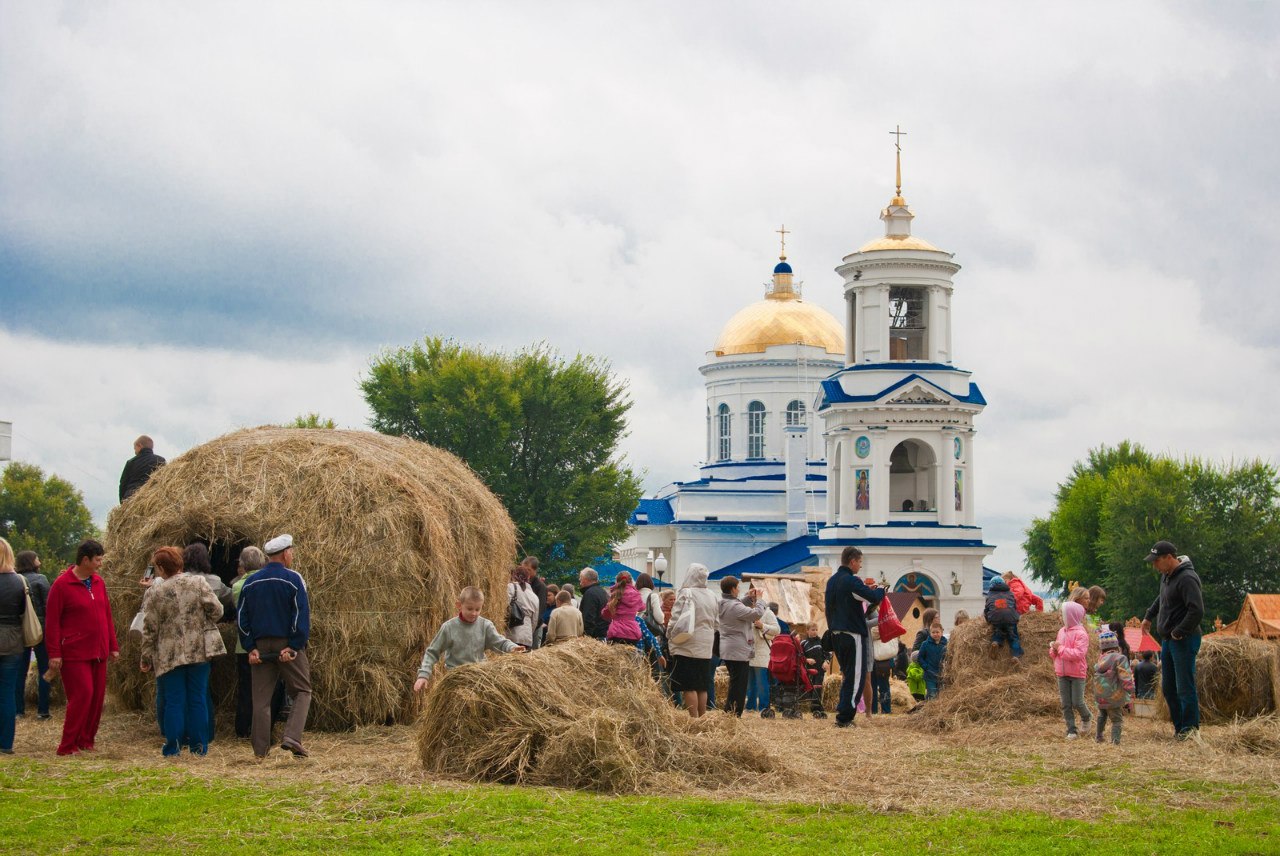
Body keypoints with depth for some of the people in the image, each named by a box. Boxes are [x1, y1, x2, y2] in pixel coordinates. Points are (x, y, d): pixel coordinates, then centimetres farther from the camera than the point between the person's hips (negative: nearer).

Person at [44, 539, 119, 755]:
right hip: (75, 654, -7)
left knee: (97, 697, 7)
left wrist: (113, 646, 14)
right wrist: (54, 654, -12)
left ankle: (86, 742, 18)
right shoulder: (62, 584, -9)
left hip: (98, 652, 7)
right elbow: (52, 622, -9)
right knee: (82, 695, -11)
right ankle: (67, 747, -3)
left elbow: (107, 616, 17)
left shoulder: (98, 582, 10)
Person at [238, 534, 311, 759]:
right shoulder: (292, 579, -6)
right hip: (287, 645, -4)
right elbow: (302, 615, -13)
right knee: (302, 691, 6)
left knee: (261, 698, 7)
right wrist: (293, 647, -11)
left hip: (260, 647, 4)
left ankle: (260, 751, 7)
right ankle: (292, 737, -12)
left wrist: (251, 648, 5)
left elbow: (242, 619, 7)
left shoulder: (250, 583, 8)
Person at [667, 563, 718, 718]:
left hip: (687, 648, -7)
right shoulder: (712, 597, 9)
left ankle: (694, 720, -7)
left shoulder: (686, 594, -12)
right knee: (702, 687, 13)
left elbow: (676, 620, -14)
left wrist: (670, 636, 1)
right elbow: (717, 624, 16)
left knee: (689, 687, -4)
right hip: (705, 649, 7)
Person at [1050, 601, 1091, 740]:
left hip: (1077, 674, -6)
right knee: (1066, 705, 4)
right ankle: (1071, 730, 10)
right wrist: (1053, 649, -7)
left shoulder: (1081, 633, -13)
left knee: (1077, 702, -3)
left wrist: (1060, 648, -19)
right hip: (1062, 674, 6)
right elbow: (1055, 654, 16)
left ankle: (1086, 717, 27)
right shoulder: (1062, 631, 8)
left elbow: (1078, 654, -23)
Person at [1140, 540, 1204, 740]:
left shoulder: (1187, 579, -19)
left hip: (1184, 641, -10)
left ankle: (1190, 730, -3)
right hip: (1168, 640, 10)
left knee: (1184, 688, -8)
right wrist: (1149, 617, 31)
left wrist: (1179, 632, -19)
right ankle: (1179, 728, 20)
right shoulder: (1167, 575, 11)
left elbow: (1197, 611, -26)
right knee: (1168, 687, 13)